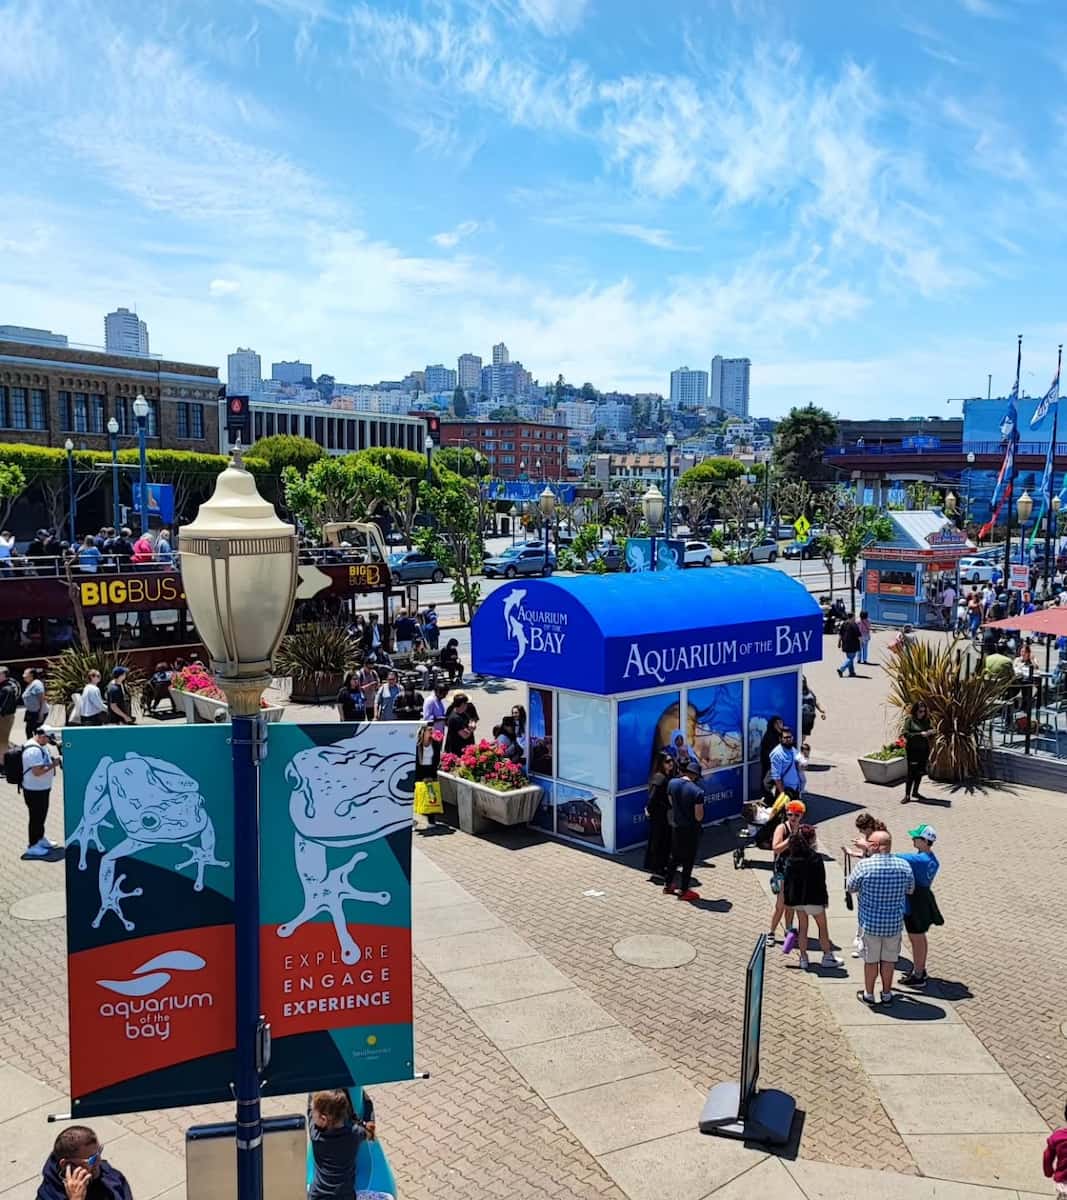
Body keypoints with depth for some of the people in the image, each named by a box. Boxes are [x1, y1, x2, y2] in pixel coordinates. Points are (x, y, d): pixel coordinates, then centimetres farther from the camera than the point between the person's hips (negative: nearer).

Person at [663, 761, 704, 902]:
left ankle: (668, 885, 32)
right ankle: (683, 891, 18)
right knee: (689, 860, 9)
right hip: (691, 830, -5)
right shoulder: (697, 791, -25)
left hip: (676, 826, 5)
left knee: (675, 856, 22)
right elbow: (699, 817, -21)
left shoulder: (672, 783, -8)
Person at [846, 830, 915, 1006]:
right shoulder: (904, 866, -8)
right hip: (894, 923, 2)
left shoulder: (864, 865, -18)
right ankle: (887, 994, 29)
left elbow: (850, 887, -3)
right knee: (889, 959, 17)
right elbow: (910, 890, 9)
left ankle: (868, 994, 26)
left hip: (870, 923, -2)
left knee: (871, 960, 13)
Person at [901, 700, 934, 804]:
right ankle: (907, 796, 0)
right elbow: (906, 734, -15)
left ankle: (915, 792, 27)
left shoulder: (926, 720, 6)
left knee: (920, 772, 11)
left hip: (924, 750, 5)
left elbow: (931, 737, 15)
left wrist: (931, 733, -9)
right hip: (912, 750, -5)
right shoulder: (909, 720, -7)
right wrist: (920, 734, -20)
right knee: (911, 773, -5)